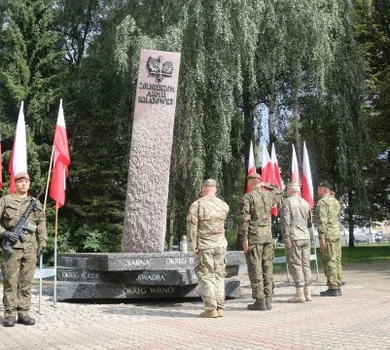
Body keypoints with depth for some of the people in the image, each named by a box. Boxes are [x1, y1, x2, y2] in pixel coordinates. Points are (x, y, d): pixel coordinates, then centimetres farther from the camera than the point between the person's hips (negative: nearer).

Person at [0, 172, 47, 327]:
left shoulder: (36, 203, 15)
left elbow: (41, 224, 15)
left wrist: (42, 243, 8)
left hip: (30, 247, 3)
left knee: (26, 281, 4)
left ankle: (23, 313, 10)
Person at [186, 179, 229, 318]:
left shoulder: (197, 205, -9)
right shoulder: (223, 205, 5)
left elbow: (192, 226, -12)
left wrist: (192, 244, -7)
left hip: (204, 246, -4)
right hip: (220, 245, 4)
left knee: (206, 277, 1)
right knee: (219, 276, 11)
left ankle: (211, 308, -2)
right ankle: (220, 308, 11)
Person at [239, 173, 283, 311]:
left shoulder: (248, 197, -7)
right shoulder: (269, 195, 9)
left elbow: (244, 219, -14)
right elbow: (279, 192, 33)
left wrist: (244, 238, -11)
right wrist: (266, 186, 25)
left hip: (254, 237, -5)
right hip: (268, 237, 5)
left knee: (255, 270, -2)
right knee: (267, 269, 9)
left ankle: (260, 301, -2)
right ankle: (268, 300, 11)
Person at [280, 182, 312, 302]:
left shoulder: (287, 202, -7)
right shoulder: (305, 203, 12)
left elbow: (286, 222, -13)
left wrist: (286, 239, -13)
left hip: (294, 238, -6)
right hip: (306, 237, 6)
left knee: (295, 265, -3)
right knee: (306, 264, 9)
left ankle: (299, 293, -4)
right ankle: (307, 292, 11)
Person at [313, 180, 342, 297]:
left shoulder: (322, 202, -11)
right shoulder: (335, 201, 15)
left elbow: (322, 221, -18)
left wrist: (322, 237, -18)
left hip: (328, 236, -8)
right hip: (337, 235, 8)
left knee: (329, 262, -5)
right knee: (337, 261, 10)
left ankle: (333, 288, -4)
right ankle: (338, 287, 15)